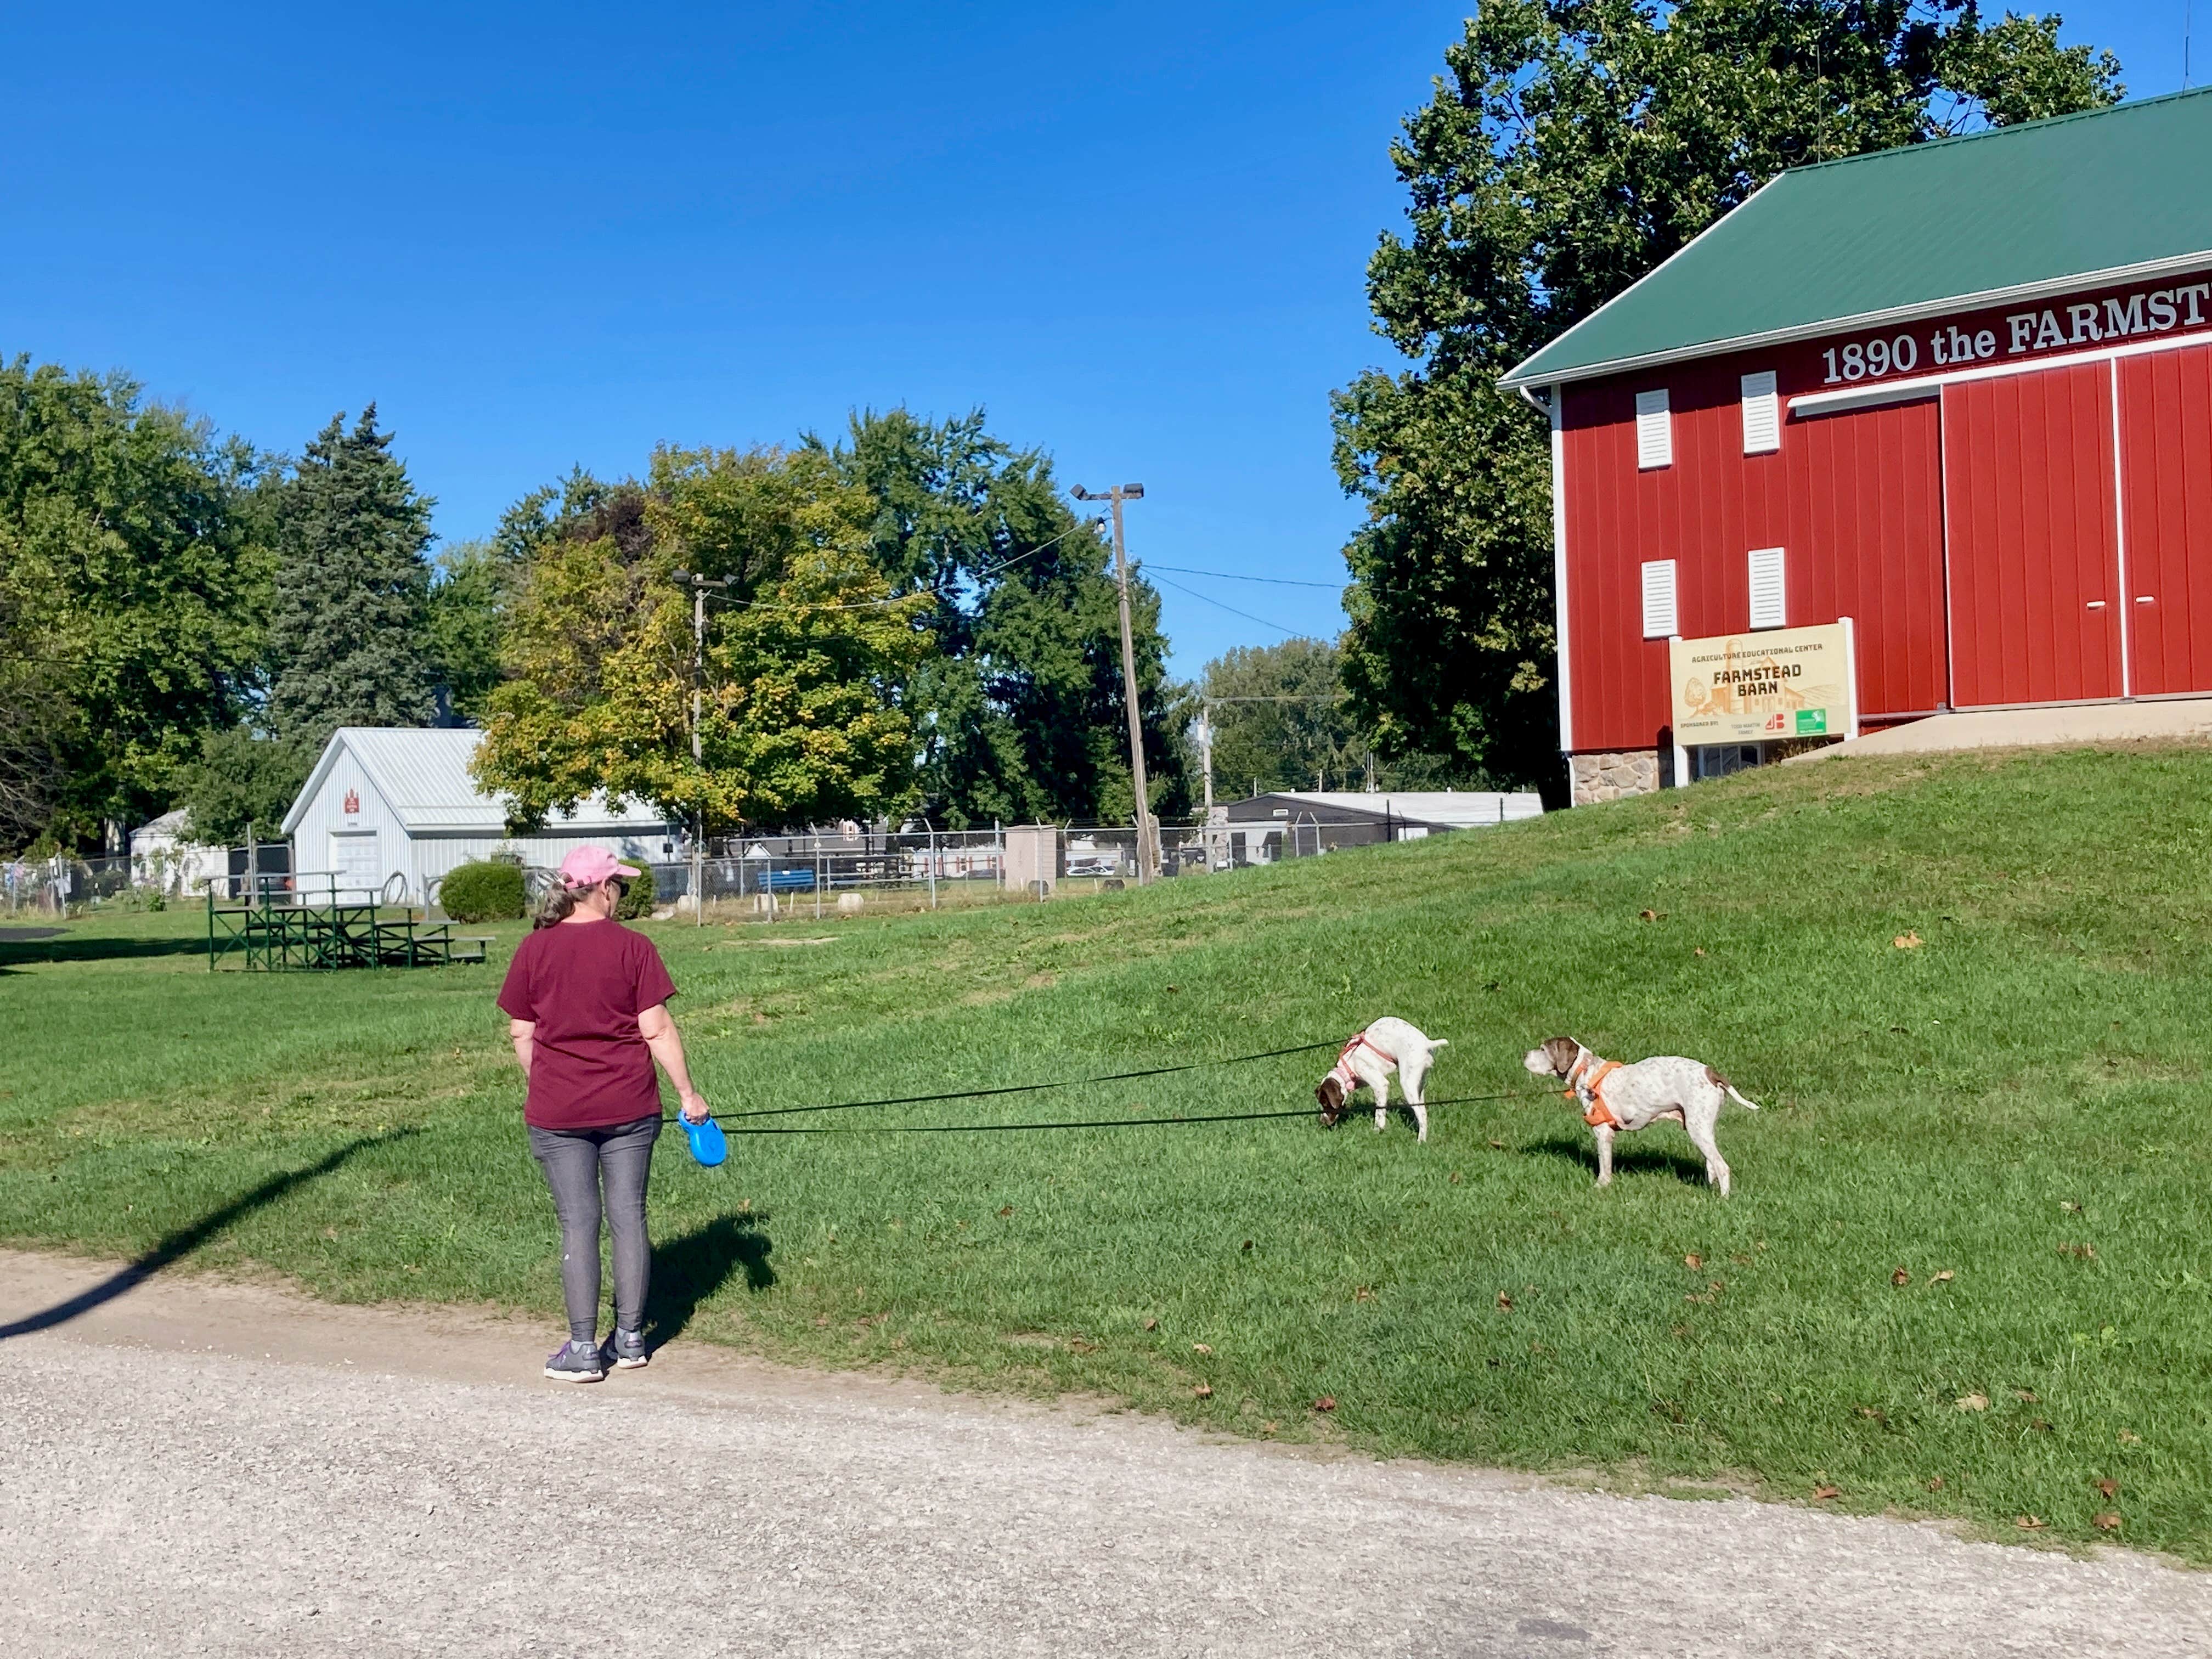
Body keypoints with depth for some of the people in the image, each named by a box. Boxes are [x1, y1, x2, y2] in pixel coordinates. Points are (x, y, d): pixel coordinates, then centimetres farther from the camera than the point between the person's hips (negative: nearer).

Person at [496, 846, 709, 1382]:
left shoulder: (534, 950, -1)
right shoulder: (632, 947, -6)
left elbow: (521, 1034, 3)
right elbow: (657, 1029, -6)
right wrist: (688, 1093, 2)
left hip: (557, 1112, 0)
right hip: (629, 1106, 0)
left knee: (578, 1225, 4)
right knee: (629, 1218, 9)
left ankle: (582, 1350, 6)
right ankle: (630, 1338, 17)